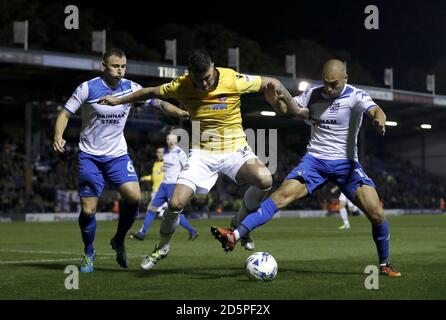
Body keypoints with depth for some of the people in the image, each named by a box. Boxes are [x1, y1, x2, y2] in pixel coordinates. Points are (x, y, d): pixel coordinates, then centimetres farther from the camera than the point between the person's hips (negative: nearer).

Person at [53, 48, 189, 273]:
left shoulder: (131, 88, -3)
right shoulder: (87, 89, -11)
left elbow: (158, 103, -3)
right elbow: (65, 113, -5)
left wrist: (179, 112, -23)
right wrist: (58, 136, -23)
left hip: (118, 155, 2)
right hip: (90, 156, -2)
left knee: (133, 196, -19)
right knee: (88, 210, -7)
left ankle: (119, 240, 8)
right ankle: (89, 254, 20)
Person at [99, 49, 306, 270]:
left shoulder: (233, 80, -18)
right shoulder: (181, 86, -11)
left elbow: (272, 83, -6)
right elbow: (152, 92, 8)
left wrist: (296, 110, -2)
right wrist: (119, 100, 14)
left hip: (234, 148, -1)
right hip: (202, 152, 1)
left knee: (264, 179, -30)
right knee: (176, 203, -14)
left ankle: (240, 223, -2)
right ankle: (162, 248, 17)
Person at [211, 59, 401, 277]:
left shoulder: (356, 97, -7)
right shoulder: (313, 95, 5)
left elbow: (374, 110, -26)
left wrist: (379, 118, -51)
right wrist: (274, 97, -18)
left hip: (346, 163, -1)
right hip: (315, 160, 2)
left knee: (376, 212, -15)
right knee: (283, 194, -21)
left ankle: (384, 264, 7)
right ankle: (235, 236, -31)